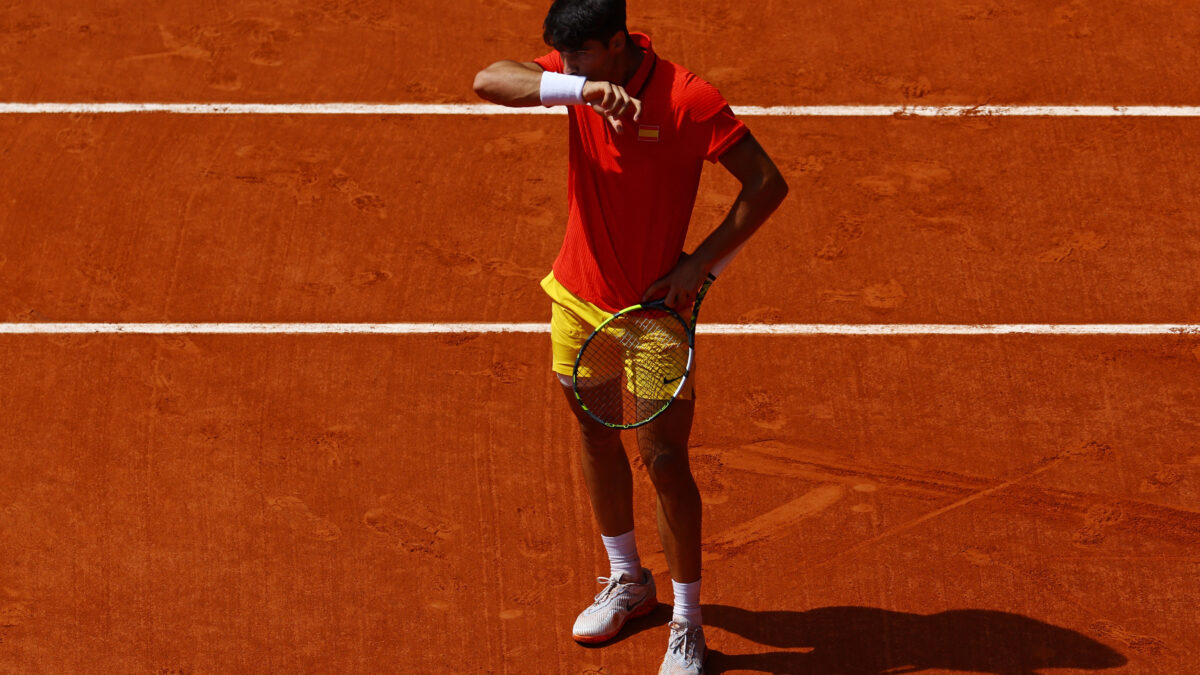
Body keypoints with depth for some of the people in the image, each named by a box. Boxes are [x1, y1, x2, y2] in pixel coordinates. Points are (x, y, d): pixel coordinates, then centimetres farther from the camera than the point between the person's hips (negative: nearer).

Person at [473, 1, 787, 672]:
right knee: (596, 436, 20)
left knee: (665, 460, -2)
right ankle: (627, 580, 40)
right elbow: (489, 80, -23)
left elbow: (768, 184, -18)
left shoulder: (686, 99, -22)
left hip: (655, 309, -6)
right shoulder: (577, 74, -7)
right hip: (580, 295, 6)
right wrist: (581, 89, -39)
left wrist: (700, 264, -22)